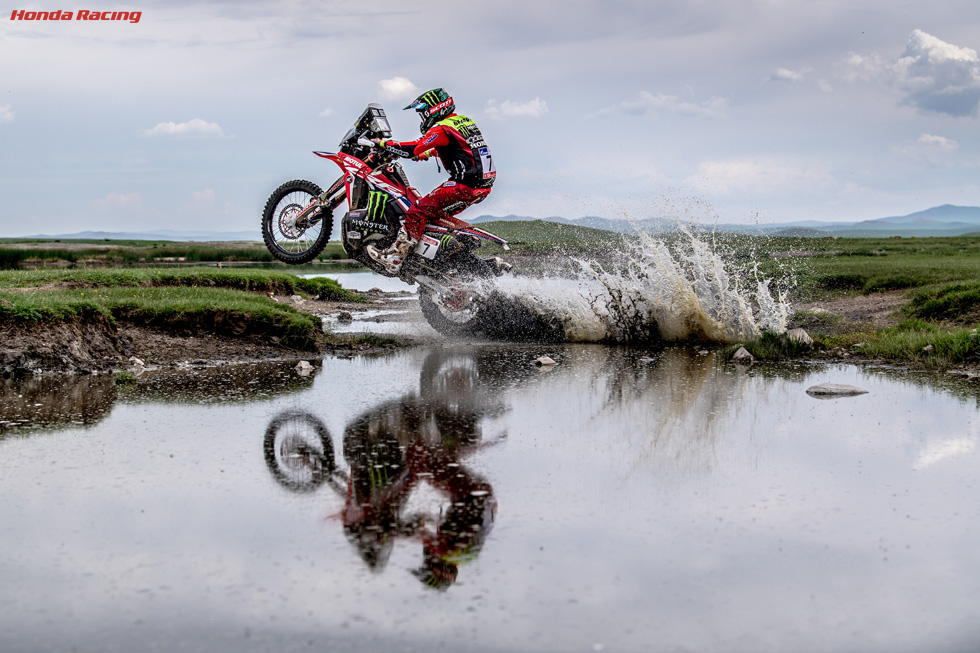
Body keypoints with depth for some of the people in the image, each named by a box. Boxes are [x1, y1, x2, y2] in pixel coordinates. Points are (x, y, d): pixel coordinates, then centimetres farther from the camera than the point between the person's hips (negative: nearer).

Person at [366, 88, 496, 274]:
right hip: (483, 183, 10)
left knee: (420, 210, -13)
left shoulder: (442, 129, -10)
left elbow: (412, 149, -17)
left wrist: (385, 144, -5)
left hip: (465, 186, -10)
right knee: (437, 211, 26)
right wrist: (428, 153, 37)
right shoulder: (463, 121, 18)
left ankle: (394, 258, -19)